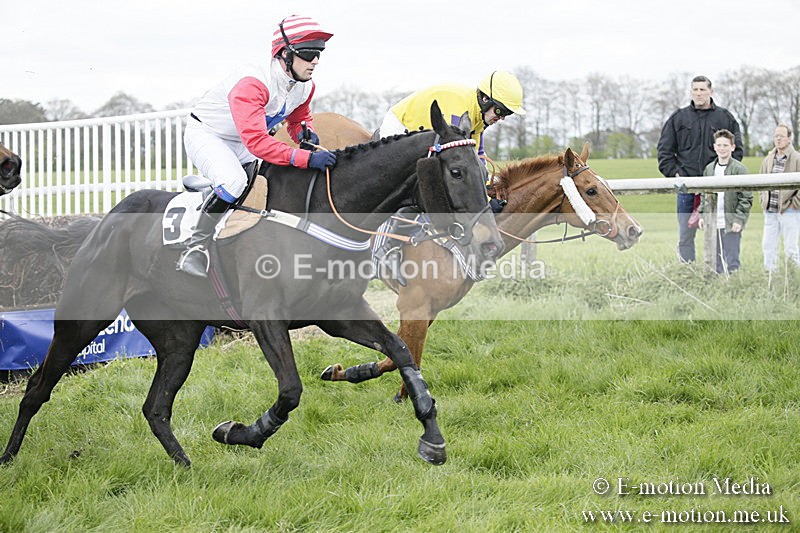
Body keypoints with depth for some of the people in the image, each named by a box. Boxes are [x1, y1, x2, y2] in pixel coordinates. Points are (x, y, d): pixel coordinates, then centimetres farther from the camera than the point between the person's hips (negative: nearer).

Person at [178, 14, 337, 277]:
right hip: (205, 135, -8)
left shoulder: (305, 87, -9)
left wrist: (306, 133, -14)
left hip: (241, 146, 8)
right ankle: (195, 246, -20)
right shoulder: (252, 83, -36)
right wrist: (307, 158, -51)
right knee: (234, 181, -34)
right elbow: (256, 141, -46)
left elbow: (298, 119, 13)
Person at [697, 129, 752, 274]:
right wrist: (702, 215, 10)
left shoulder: (739, 169, -5)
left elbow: (746, 197, -6)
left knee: (731, 262, -5)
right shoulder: (709, 169, 12)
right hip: (713, 224, 6)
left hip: (731, 224, -5)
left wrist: (739, 219, -12)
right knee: (716, 262, 10)